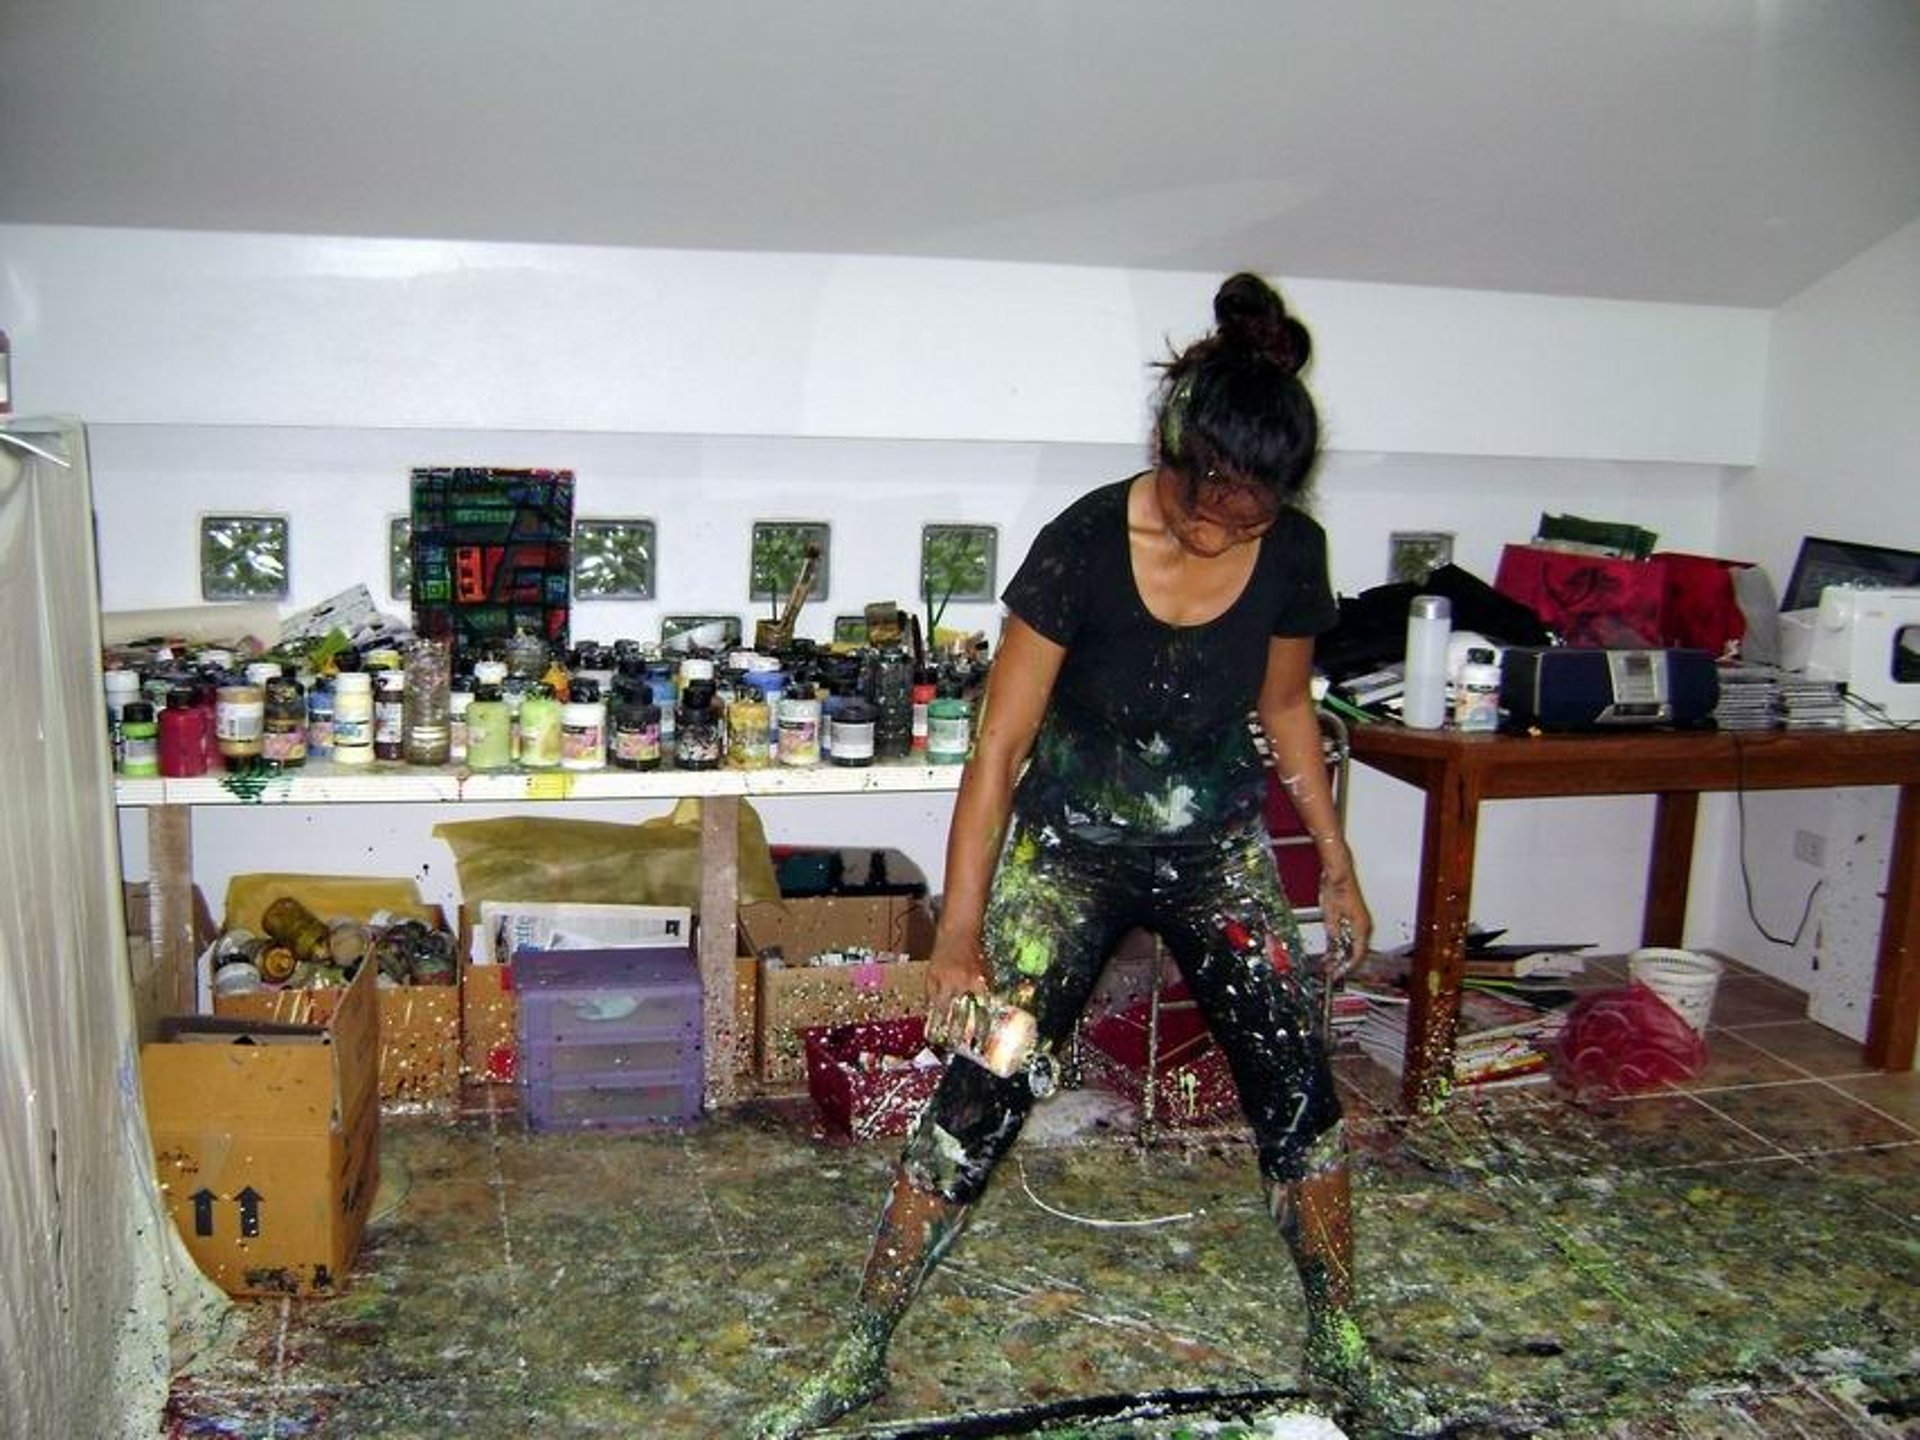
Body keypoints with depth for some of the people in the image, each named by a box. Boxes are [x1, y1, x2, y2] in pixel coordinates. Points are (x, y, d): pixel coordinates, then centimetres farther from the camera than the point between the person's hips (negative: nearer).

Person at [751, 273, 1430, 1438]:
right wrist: (960, 929, -21)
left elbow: (1286, 706, 6)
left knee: (1299, 1087, 0)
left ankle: (1340, 1342, 23)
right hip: (1070, 849, -3)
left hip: (1218, 848, 3)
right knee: (981, 1099, -5)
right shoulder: (1085, 544, -24)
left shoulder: (1293, 552, -12)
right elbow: (1000, 742, -20)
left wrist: (1337, 862, 7)